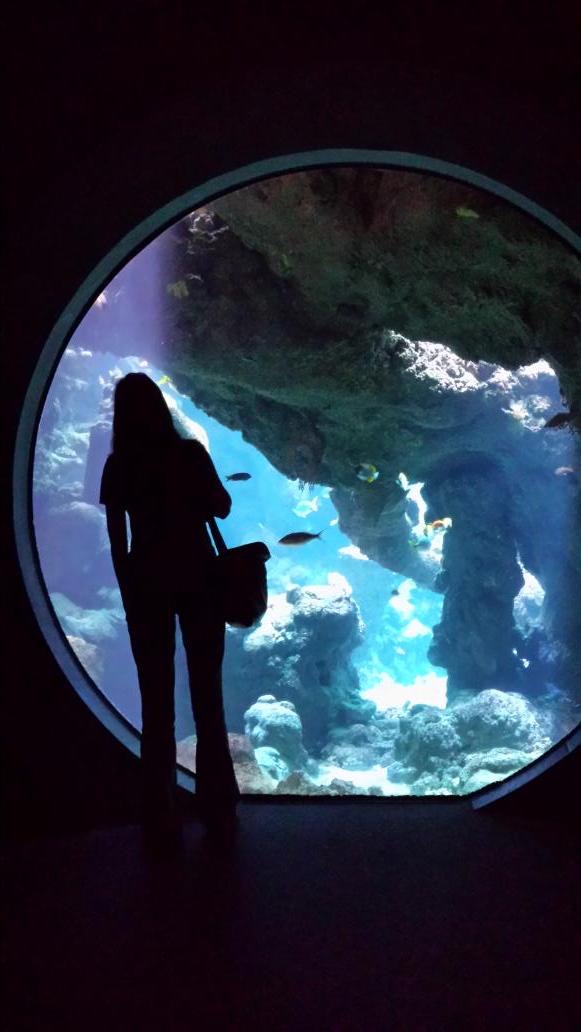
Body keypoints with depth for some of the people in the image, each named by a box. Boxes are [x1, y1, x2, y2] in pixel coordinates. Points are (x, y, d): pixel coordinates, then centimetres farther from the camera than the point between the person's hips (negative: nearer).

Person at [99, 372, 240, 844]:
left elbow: (117, 540, -2)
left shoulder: (118, 466, -3)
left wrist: (128, 589, 7)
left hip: (146, 582, 0)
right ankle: (218, 807, 14)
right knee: (207, 694, 8)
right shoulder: (190, 452, -4)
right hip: (198, 577, 0)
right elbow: (222, 507, 4)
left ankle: (163, 814, 9)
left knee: (157, 698, 6)